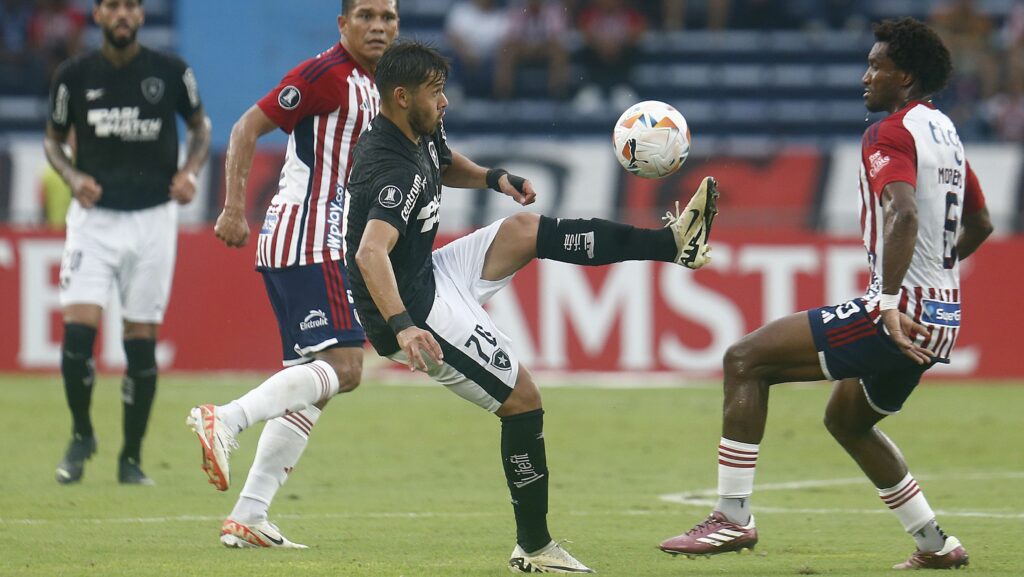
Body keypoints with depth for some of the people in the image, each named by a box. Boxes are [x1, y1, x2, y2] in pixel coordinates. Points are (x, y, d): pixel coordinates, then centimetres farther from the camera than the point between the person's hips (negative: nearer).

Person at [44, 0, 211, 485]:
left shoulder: (171, 72, -1)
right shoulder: (74, 76, -1)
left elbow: (200, 126, 14)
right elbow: (53, 140, 12)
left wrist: (190, 172, -5)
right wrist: (73, 177, -8)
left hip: (152, 220, 0)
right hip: (94, 217, 0)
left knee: (141, 344, 1)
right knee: (77, 331, -13)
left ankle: (131, 459, 13)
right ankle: (81, 435, 11)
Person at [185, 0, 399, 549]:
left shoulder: (366, 85, 17)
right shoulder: (324, 73, -11)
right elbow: (247, 129, -14)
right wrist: (234, 210, -21)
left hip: (318, 244, 10)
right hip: (307, 240, -10)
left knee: (309, 384, 8)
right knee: (342, 366, -20)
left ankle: (248, 516, 6)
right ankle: (224, 420, -25)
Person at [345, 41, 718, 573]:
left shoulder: (418, 138, 6)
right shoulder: (393, 169, -27)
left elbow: (444, 165, 31)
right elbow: (370, 253, -41)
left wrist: (493, 178, 10)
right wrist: (401, 326, -54)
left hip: (429, 280, 10)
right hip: (415, 313, -10)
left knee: (524, 230, 11)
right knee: (522, 398, -7)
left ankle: (674, 240, 15)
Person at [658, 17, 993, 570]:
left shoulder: (891, 134, -12)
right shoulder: (944, 132, 17)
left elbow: (904, 215, -30)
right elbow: (979, 224, 29)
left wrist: (889, 304, -37)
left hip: (900, 313, -10)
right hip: (941, 317, 10)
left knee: (745, 359, -9)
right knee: (847, 418, 30)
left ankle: (733, 517, -13)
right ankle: (936, 545, 28)